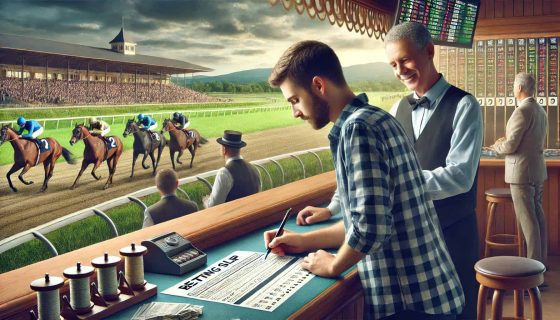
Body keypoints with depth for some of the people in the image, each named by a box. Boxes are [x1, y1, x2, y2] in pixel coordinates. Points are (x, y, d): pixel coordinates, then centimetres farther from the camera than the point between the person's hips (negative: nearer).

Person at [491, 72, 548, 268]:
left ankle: (534, 261, 0)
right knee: (537, 213, 14)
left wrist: (497, 146, 1)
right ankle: (541, 258, 22)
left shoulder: (522, 111, -17)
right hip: (537, 170, 9)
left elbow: (511, 145, -19)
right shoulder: (541, 111, 10)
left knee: (527, 217, -4)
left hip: (521, 171, -9)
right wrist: (507, 141, 15)